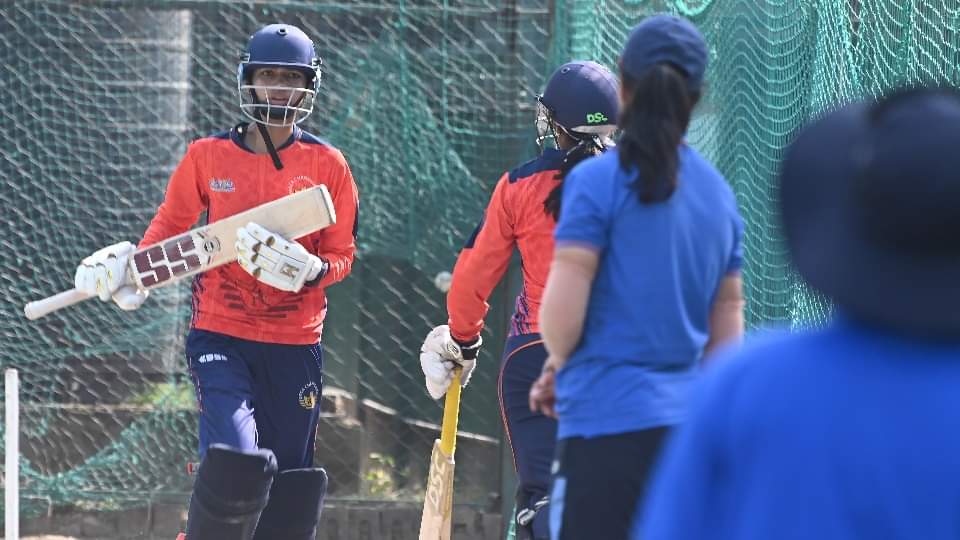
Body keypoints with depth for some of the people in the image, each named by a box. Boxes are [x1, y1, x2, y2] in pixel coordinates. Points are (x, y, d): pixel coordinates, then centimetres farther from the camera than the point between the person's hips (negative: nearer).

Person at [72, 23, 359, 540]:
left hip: (296, 345, 2)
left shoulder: (327, 165, 2)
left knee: (289, 484, 5)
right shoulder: (208, 156, 2)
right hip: (219, 337, -2)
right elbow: (170, 225, 14)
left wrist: (309, 270, -17)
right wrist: (129, 265, -4)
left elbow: (341, 254, 5)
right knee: (235, 463, -21)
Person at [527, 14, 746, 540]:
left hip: (609, 423, -6)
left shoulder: (596, 180, -7)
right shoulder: (718, 193, 11)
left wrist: (557, 365, 8)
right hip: (688, 424, 6)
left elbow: (563, 310, -12)